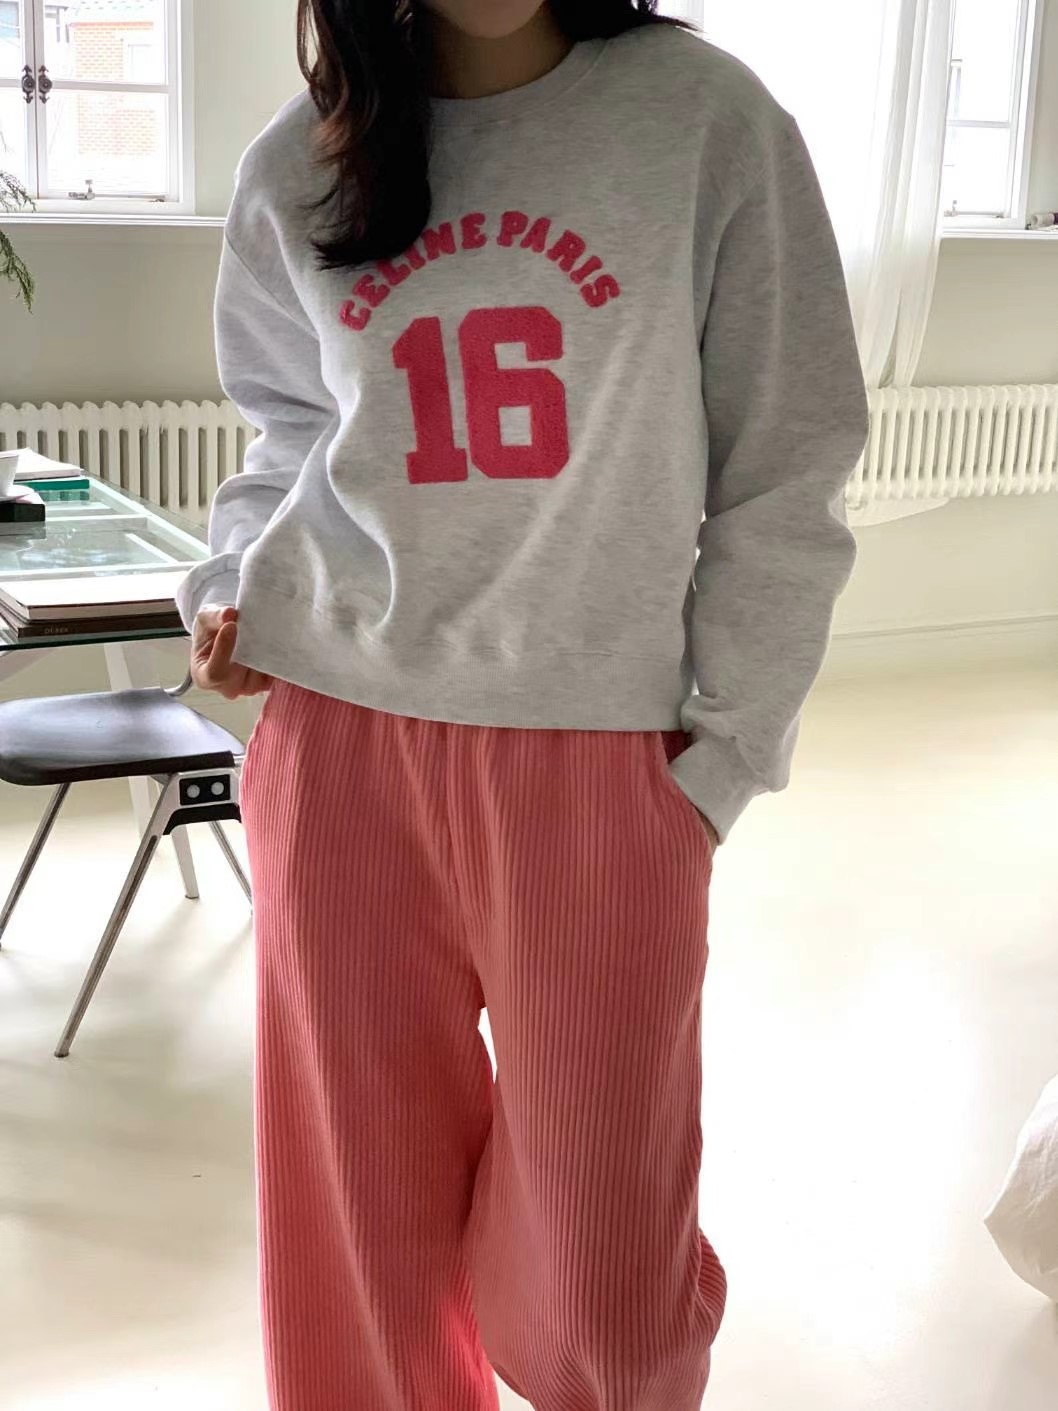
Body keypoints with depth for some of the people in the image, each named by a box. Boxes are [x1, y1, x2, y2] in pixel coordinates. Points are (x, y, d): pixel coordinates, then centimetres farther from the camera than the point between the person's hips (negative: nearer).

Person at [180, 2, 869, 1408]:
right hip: (342, 745, 3)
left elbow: (786, 466, -1)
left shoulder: (704, 115, -4)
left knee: (598, 1227, 6)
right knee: (362, 1188, 12)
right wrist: (236, 583, 4)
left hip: (602, 755, -2)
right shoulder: (294, 170, 5)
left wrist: (732, 742, -3)